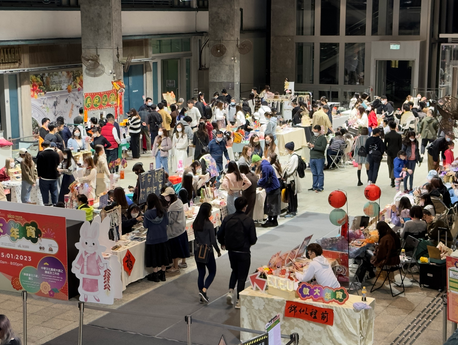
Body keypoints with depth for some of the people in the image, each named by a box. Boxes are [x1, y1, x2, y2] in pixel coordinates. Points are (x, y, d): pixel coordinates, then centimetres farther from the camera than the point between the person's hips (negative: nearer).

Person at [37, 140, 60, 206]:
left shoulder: (41, 154, -14)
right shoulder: (56, 154, 0)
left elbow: (38, 166, -9)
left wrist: (39, 175, 4)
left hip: (44, 177, -4)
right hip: (54, 176, 4)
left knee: (45, 193, 5)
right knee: (54, 192, 13)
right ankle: (54, 204, 16)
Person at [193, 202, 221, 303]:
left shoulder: (195, 223, 0)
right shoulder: (209, 224, -18)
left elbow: (196, 237, 9)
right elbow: (213, 240, -13)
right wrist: (218, 251, 0)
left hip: (197, 251, 6)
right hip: (207, 251, -6)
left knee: (201, 273, 14)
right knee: (212, 272, 9)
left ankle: (202, 296, 18)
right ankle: (204, 290, -9)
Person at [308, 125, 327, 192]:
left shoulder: (323, 138, -7)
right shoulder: (313, 137, 16)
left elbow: (323, 148, -18)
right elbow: (309, 145, 22)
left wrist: (314, 146, -21)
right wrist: (309, 145, -2)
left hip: (319, 158, -7)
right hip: (312, 158, 7)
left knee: (320, 173, -2)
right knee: (314, 173, 14)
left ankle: (320, 187, 3)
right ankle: (314, 186, 22)